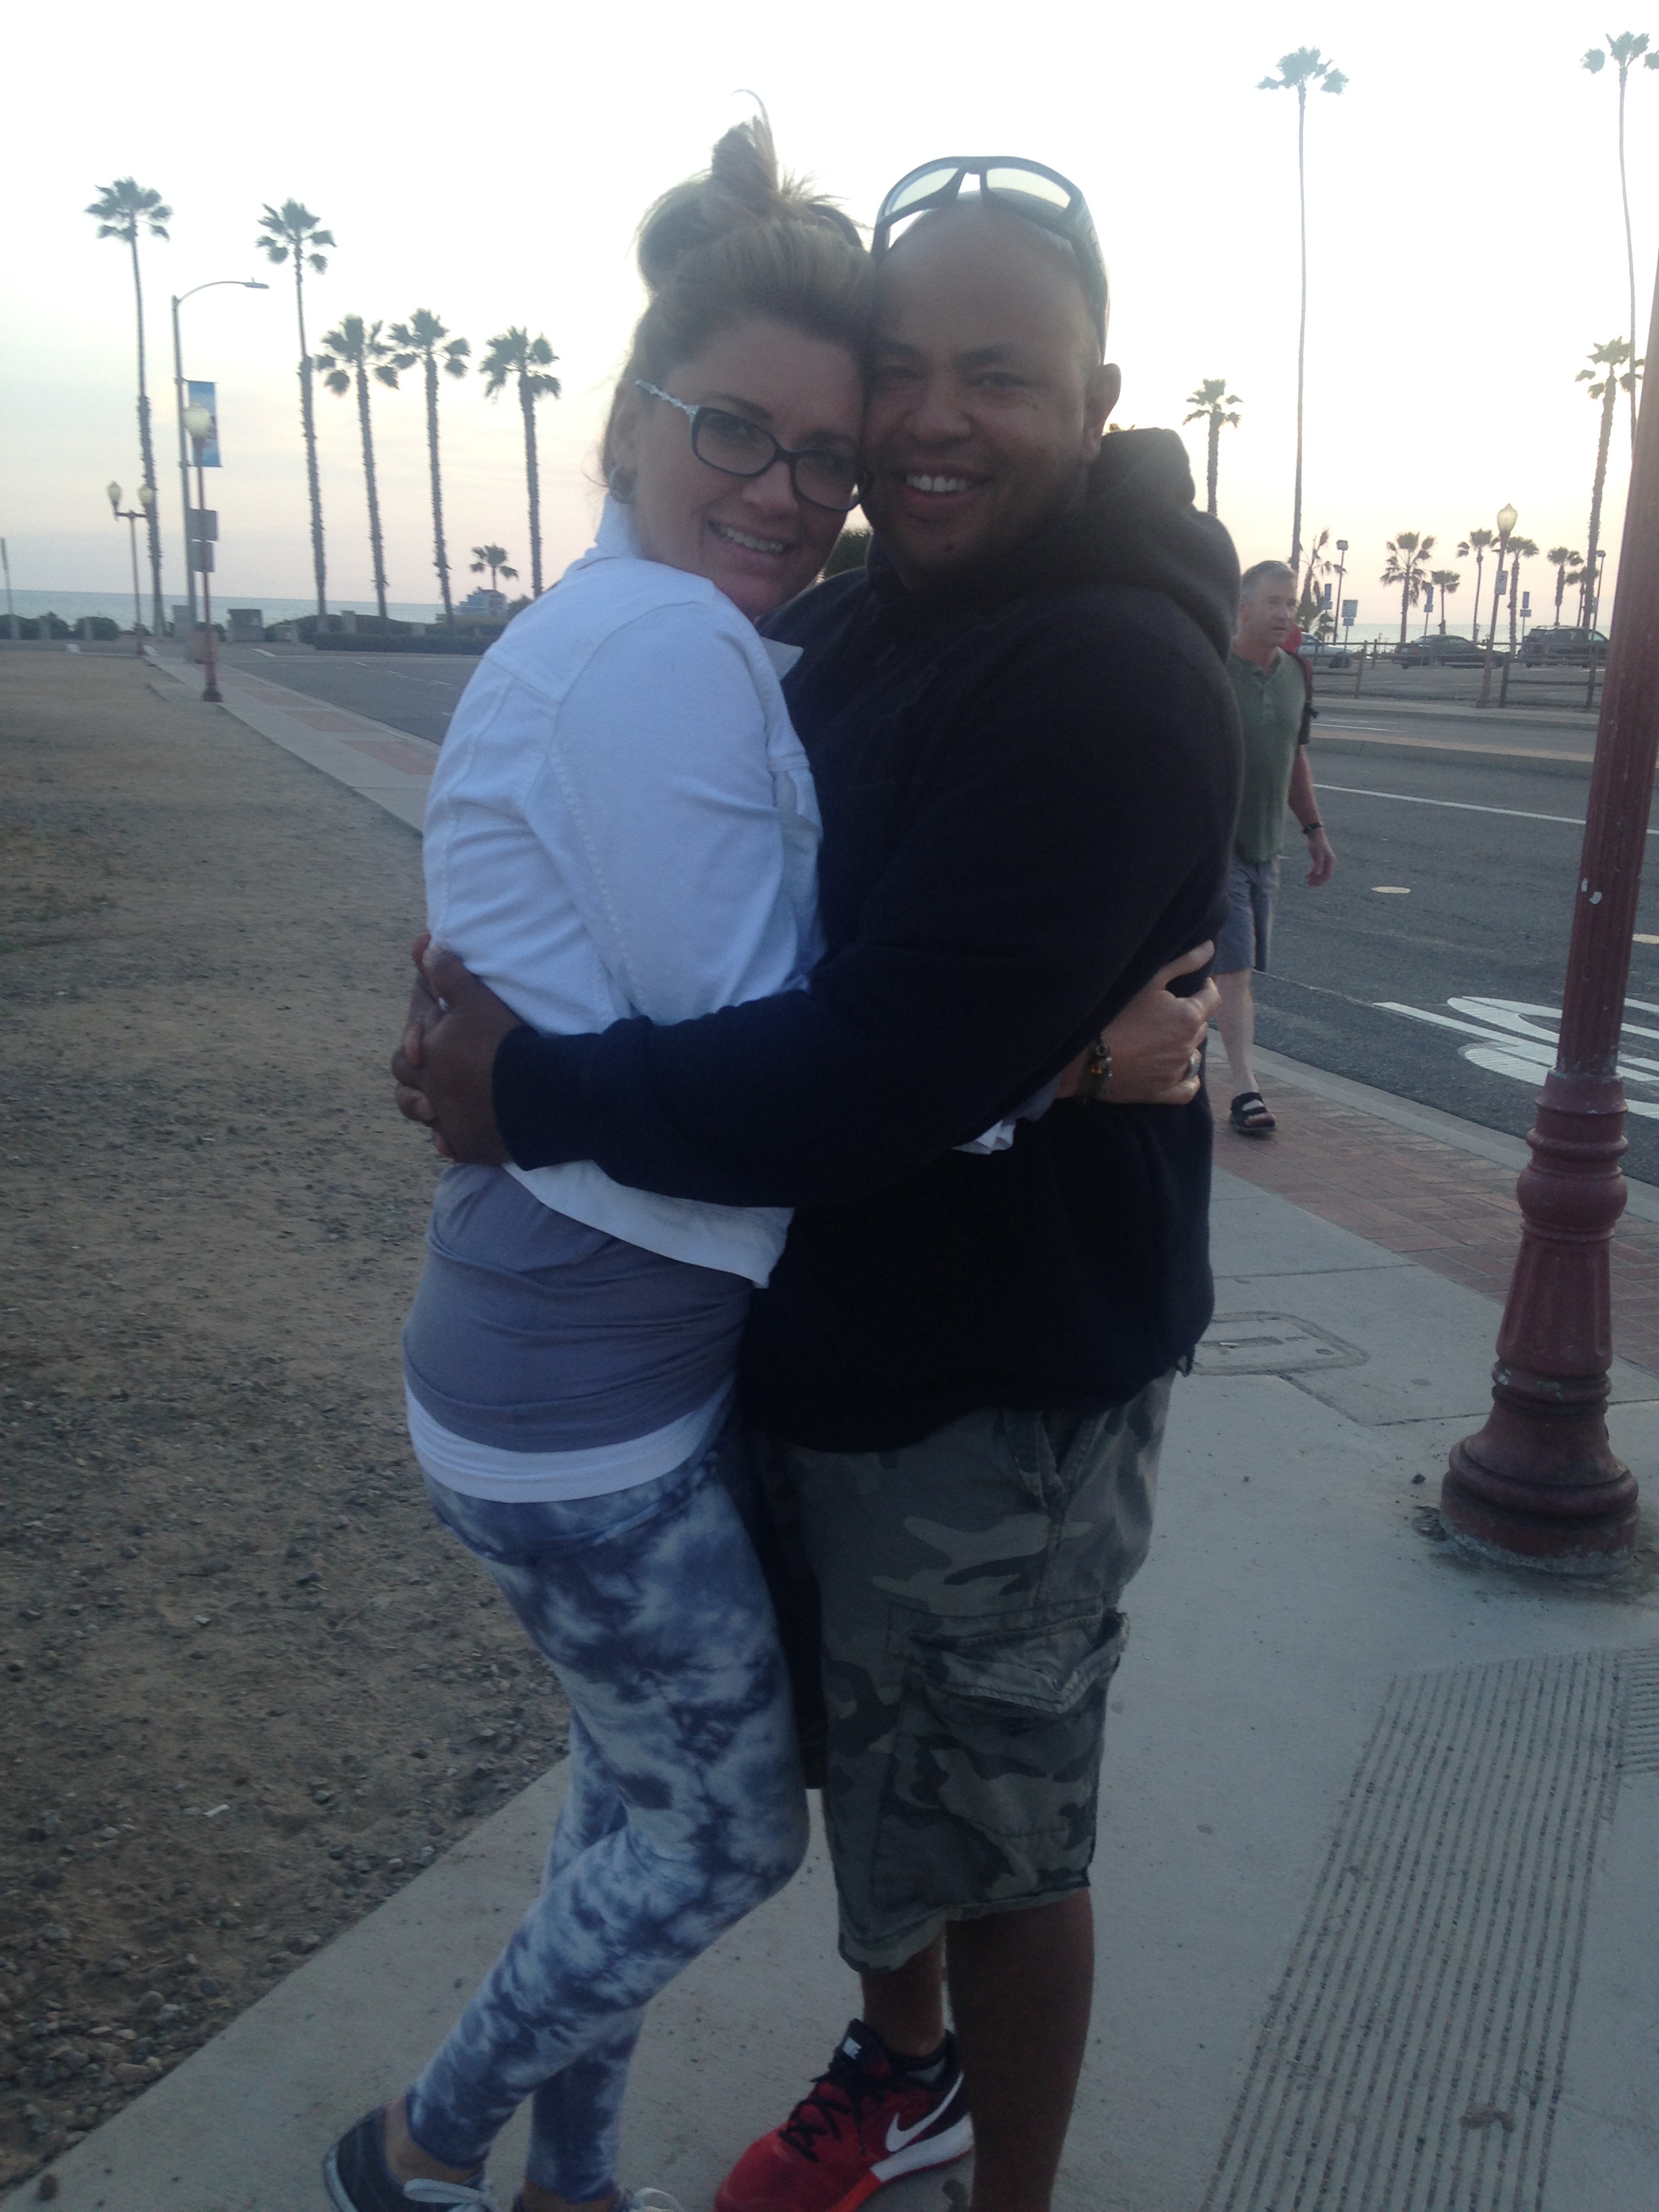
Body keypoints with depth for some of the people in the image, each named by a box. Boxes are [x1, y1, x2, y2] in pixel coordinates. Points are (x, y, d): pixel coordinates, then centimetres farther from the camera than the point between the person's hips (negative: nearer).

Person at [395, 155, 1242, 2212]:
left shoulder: (1117, 675, -24)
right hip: (812, 1338, 9)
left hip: (999, 1389, -8)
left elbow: (887, 1075, -32)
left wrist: (531, 1091, -21)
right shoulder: (844, 617, 4)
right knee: (860, 1751, 27)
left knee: (991, 1831, 13)